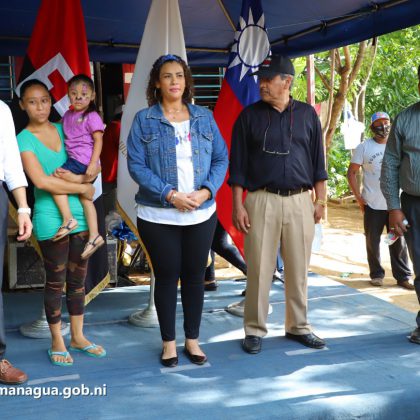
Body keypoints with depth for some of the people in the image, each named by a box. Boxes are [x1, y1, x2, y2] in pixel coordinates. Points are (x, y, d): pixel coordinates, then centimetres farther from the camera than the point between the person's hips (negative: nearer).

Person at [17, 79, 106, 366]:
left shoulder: (65, 129, 9)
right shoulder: (24, 139, -5)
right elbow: (41, 181, -16)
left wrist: (79, 177, -9)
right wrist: (82, 188, -11)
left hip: (79, 215, 5)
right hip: (50, 220, -5)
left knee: (78, 280, 13)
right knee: (56, 282, 5)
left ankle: (78, 337, 27)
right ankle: (57, 342, 21)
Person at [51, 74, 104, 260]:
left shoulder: (92, 117, -8)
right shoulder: (68, 115, 14)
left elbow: (98, 140, -13)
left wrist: (93, 164, -20)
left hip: (83, 161, -9)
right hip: (75, 160, 9)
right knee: (85, 198, 9)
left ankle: (68, 219, -13)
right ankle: (94, 236, 13)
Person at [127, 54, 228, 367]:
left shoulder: (204, 117, 7)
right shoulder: (144, 120, -1)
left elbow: (221, 159, 5)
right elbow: (136, 165, -8)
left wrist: (206, 191, -12)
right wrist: (170, 194, -18)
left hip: (202, 214, 3)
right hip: (158, 216, -2)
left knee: (195, 276, 10)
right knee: (167, 277, 6)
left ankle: (193, 340, 25)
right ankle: (169, 342, 22)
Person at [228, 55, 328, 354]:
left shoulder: (307, 114, 9)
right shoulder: (249, 116, 4)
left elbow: (317, 161, 11)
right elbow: (238, 165, 3)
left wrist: (320, 200, 5)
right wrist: (237, 205, -4)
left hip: (300, 201, 2)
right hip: (262, 200, -1)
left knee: (298, 268, 7)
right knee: (259, 268, 0)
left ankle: (298, 326, 21)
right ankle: (255, 330, 12)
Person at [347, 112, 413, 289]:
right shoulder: (364, 147, 0)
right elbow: (351, 172, 0)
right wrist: (359, 198, -6)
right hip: (372, 206, -1)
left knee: (399, 242, 5)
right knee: (372, 242, 7)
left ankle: (403, 276, 14)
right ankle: (376, 274, 22)